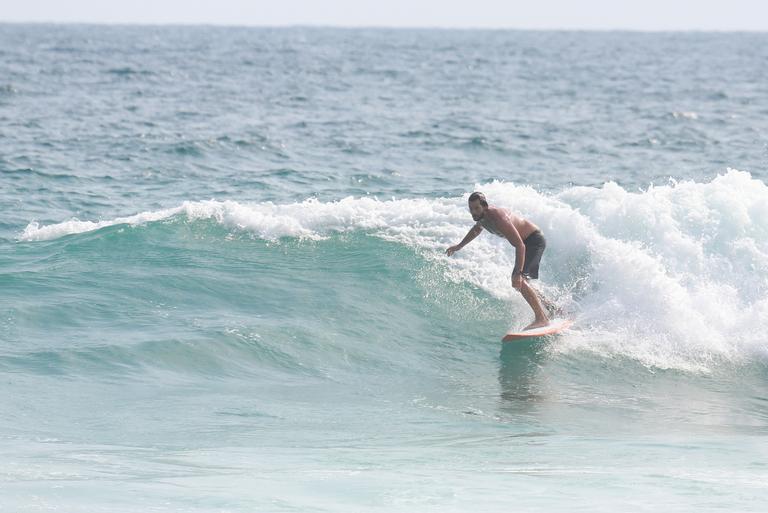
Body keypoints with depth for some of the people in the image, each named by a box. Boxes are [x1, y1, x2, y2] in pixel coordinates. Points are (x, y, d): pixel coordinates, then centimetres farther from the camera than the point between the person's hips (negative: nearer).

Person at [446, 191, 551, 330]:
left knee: (518, 280, -26)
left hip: (534, 240, -10)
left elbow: (520, 246, -37)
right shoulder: (481, 216, -4)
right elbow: (476, 229, 24)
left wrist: (518, 273, -44)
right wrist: (459, 246, 33)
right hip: (525, 242, 10)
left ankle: (541, 318, -29)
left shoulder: (498, 219, -33)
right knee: (520, 283, 17)